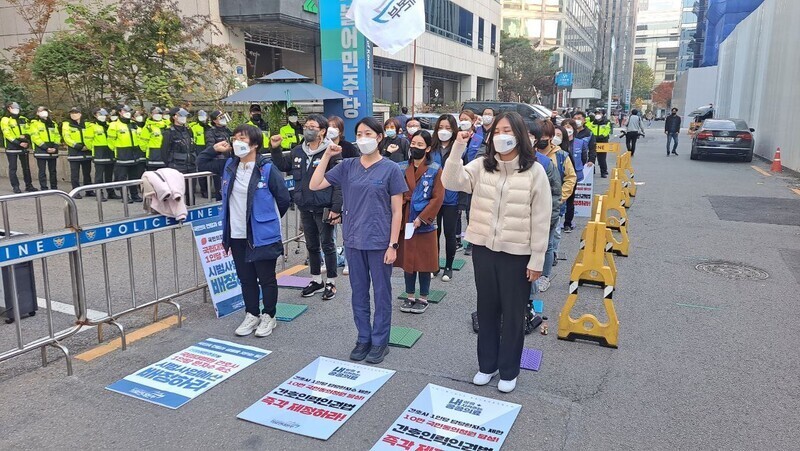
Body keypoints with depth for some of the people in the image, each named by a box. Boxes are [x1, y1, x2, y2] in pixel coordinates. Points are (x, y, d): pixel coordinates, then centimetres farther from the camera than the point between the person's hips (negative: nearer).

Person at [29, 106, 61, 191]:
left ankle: (54, 188, 14)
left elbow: (57, 136, 12)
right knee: (42, 171, -3)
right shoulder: (35, 123, 2)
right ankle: (43, 189, -1)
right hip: (41, 150, -4)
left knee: (53, 171, 8)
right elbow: (35, 137, -7)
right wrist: (46, 147, -15)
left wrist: (55, 147, -4)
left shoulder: (53, 124, 17)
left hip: (53, 151, 4)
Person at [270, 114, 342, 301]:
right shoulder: (298, 151, 7)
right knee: (312, 245, 17)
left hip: (324, 209, -6)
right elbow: (283, 166, 23)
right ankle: (316, 280, 32)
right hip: (305, 208, 7)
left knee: (327, 245, 6)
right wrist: (275, 149, 7)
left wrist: (336, 209, -20)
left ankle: (330, 282, 19)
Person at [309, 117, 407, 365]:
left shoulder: (390, 169, -5)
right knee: (359, 293, 14)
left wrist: (393, 245, -10)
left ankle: (380, 341, 22)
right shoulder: (347, 166, 4)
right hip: (353, 240, 4)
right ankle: (363, 338, 28)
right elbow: (314, 185, 1)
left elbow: (397, 211, -5)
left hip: (380, 242, -3)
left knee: (381, 293, 8)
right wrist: (327, 155, -5)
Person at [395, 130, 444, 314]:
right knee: (407, 259, 11)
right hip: (405, 222, 4)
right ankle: (410, 296, 26)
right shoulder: (403, 168, 6)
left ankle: (423, 298, 21)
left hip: (425, 223, -4)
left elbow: (437, 198, -11)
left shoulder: (435, 170, -6)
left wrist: (421, 219, -16)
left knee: (424, 262, 6)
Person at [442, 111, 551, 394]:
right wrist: (458, 148, -22)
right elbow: (451, 182, -13)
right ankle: (487, 365, 34)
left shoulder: (534, 171, -8)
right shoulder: (481, 166, 1)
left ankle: (509, 371, 28)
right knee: (487, 309, 16)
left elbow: (540, 219, -7)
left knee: (513, 314, 10)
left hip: (517, 253, -3)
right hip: (483, 249, 3)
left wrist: (537, 259, -7)